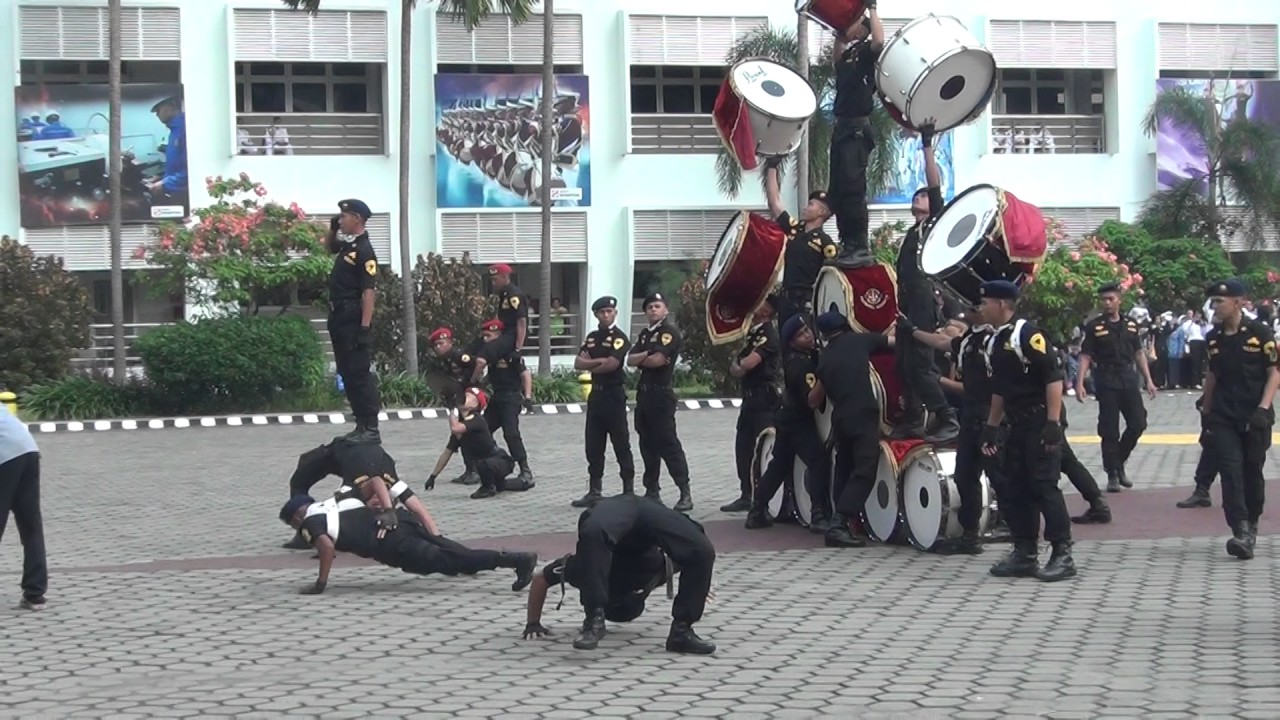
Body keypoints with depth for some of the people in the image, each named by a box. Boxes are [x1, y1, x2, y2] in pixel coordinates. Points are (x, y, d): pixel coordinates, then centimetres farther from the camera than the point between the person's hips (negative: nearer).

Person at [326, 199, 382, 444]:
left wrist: (365, 328, -25)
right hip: (338, 316, 10)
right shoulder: (346, 245, 13)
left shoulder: (364, 251, -13)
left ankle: (372, 429, -8)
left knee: (360, 373, -9)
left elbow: (369, 292, -19)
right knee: (346, 374, 11)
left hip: (353, 319, -10)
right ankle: (361, 425, 15)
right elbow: (329, 247, 38)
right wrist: (332, 229, 18)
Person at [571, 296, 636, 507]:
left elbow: (611, 365, -19)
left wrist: (589, 366, -3)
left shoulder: (619, 338, -7)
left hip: (614, 395, -7)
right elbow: (578, 364, 5)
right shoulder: (592, 338, 13)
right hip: (596, 394, 7)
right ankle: (594, 491, 14)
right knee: (593, 446, 8)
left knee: (621, 445, -2)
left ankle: (629, 491, 3)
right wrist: (600, 361, -11)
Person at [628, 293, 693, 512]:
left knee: (668, 443, -10)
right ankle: (652, 491, 17)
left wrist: (640, 359, 0)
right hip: (644, 393, 8)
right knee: (648, 444, 10)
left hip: (661, 394, -8)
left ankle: (685, 493, -10)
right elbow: (630, 360, 7)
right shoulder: (645, 334, 17)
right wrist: (647, 355, -11)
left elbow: (658, 360, -18)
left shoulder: (670, 331, -8)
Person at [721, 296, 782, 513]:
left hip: (765, 399, -10)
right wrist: (737, 367, -5)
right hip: (750, 397, 10)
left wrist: (739, 363, -2)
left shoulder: (768, 335, -12)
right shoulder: (752, 333, 17)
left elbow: (748, 363, -23)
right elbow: (736, 368, 18)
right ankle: (747, 496, 18)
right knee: (743, 447, 11)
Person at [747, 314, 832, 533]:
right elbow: (813, 399, -30)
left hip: (788, 418, 10)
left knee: (779, 465, 16)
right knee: (820, 461, -16)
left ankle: (757, 511, 21)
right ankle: (820, 516, -19)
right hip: (799, 422, -10)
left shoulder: (794, 358, 5)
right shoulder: (801, 366, -24)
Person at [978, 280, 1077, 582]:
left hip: (1040, 424, -9)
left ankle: (1063, 555, -3)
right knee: (1014, 491, 9)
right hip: (1017, 426, 9)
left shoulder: (1028, 335, -14)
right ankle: (1025, 554, 16)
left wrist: (1053, 423, -23)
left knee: (1044, 487, -9)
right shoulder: (995, 342, 14)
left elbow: (1054, 378, -19)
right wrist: (991, 428, 21)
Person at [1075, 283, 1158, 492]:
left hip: (1129, 380, 4)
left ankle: (1119, 462, 20)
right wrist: (1080, 383, -15)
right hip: (1106, 382, -4)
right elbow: (1085, 356, -6)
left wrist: (1148, 380, 8)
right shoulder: (1094, 326, -3)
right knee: (1109, 430, -1)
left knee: (1138, 423, 0)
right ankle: (1112, 475, 8)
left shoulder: (1131, 325, 9)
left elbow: (1139, 353, 13)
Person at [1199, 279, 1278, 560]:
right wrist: (1206, 410, 19)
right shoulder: (1213, 338, 6)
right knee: (1231, 471, -11)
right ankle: (1242, 532, -19)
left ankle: (1251, 526, 26)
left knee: (1252, 472, 7)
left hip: (1254, 418, -3)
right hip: (1223, 418, 3)